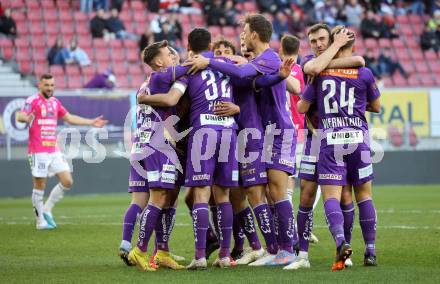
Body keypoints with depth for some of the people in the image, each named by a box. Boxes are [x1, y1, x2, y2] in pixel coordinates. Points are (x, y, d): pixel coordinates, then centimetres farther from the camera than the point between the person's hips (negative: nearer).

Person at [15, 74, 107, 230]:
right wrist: (26, 118, -46)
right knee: (39, 185, -3)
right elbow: (20, 116, -22)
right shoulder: (33, 101, -7)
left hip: (54, 151, 7)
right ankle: (40, 221, 7)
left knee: (67, 182, 0)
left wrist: (91, 122, 27)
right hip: (38, 151, -7)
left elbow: (69, 118, 27)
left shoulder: (55, 102, 15)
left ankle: (47, 209, 15)